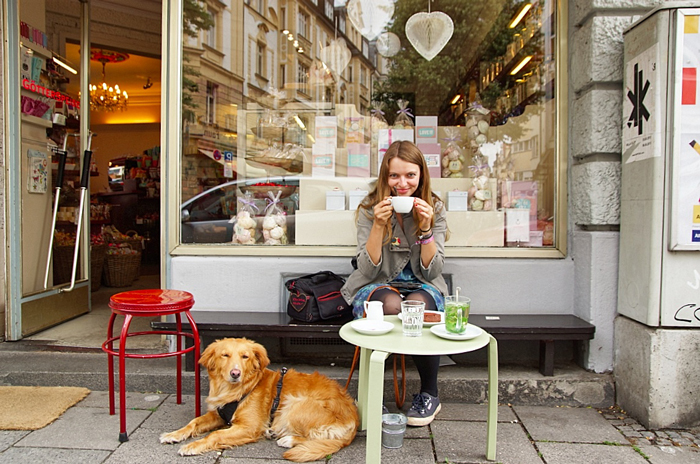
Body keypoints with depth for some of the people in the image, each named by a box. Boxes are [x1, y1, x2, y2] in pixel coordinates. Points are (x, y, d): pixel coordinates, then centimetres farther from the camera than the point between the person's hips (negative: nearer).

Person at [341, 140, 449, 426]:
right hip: (376, 287, -1)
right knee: (391, 305, -36)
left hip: (421, 288, 1)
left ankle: (429, 395, -9)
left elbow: (431, 272, -8)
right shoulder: (370, 209, -6)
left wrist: (426, 228, -23)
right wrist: (379, 225, -25)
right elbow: (367, 270, -13)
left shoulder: (435, 209, -3)